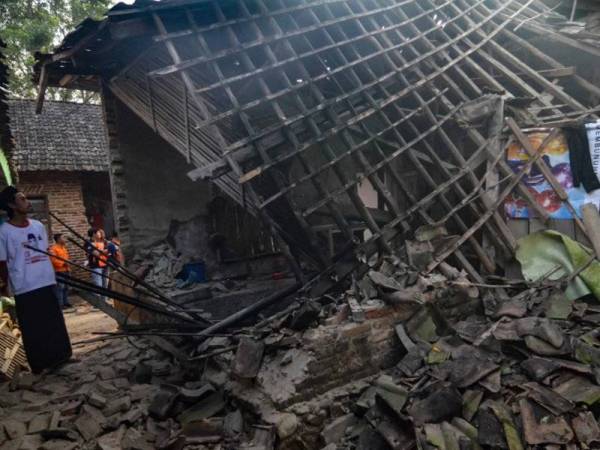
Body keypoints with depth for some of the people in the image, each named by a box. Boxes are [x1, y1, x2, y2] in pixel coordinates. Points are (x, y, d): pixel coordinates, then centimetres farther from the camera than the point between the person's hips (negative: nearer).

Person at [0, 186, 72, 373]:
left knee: (55, 322, 13)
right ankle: (40, 364, 20)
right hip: (24, 288, -5)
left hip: (46, 282, 5)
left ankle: (59, 356, 28)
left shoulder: (37, 225, 5)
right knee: (33, 329, 5)